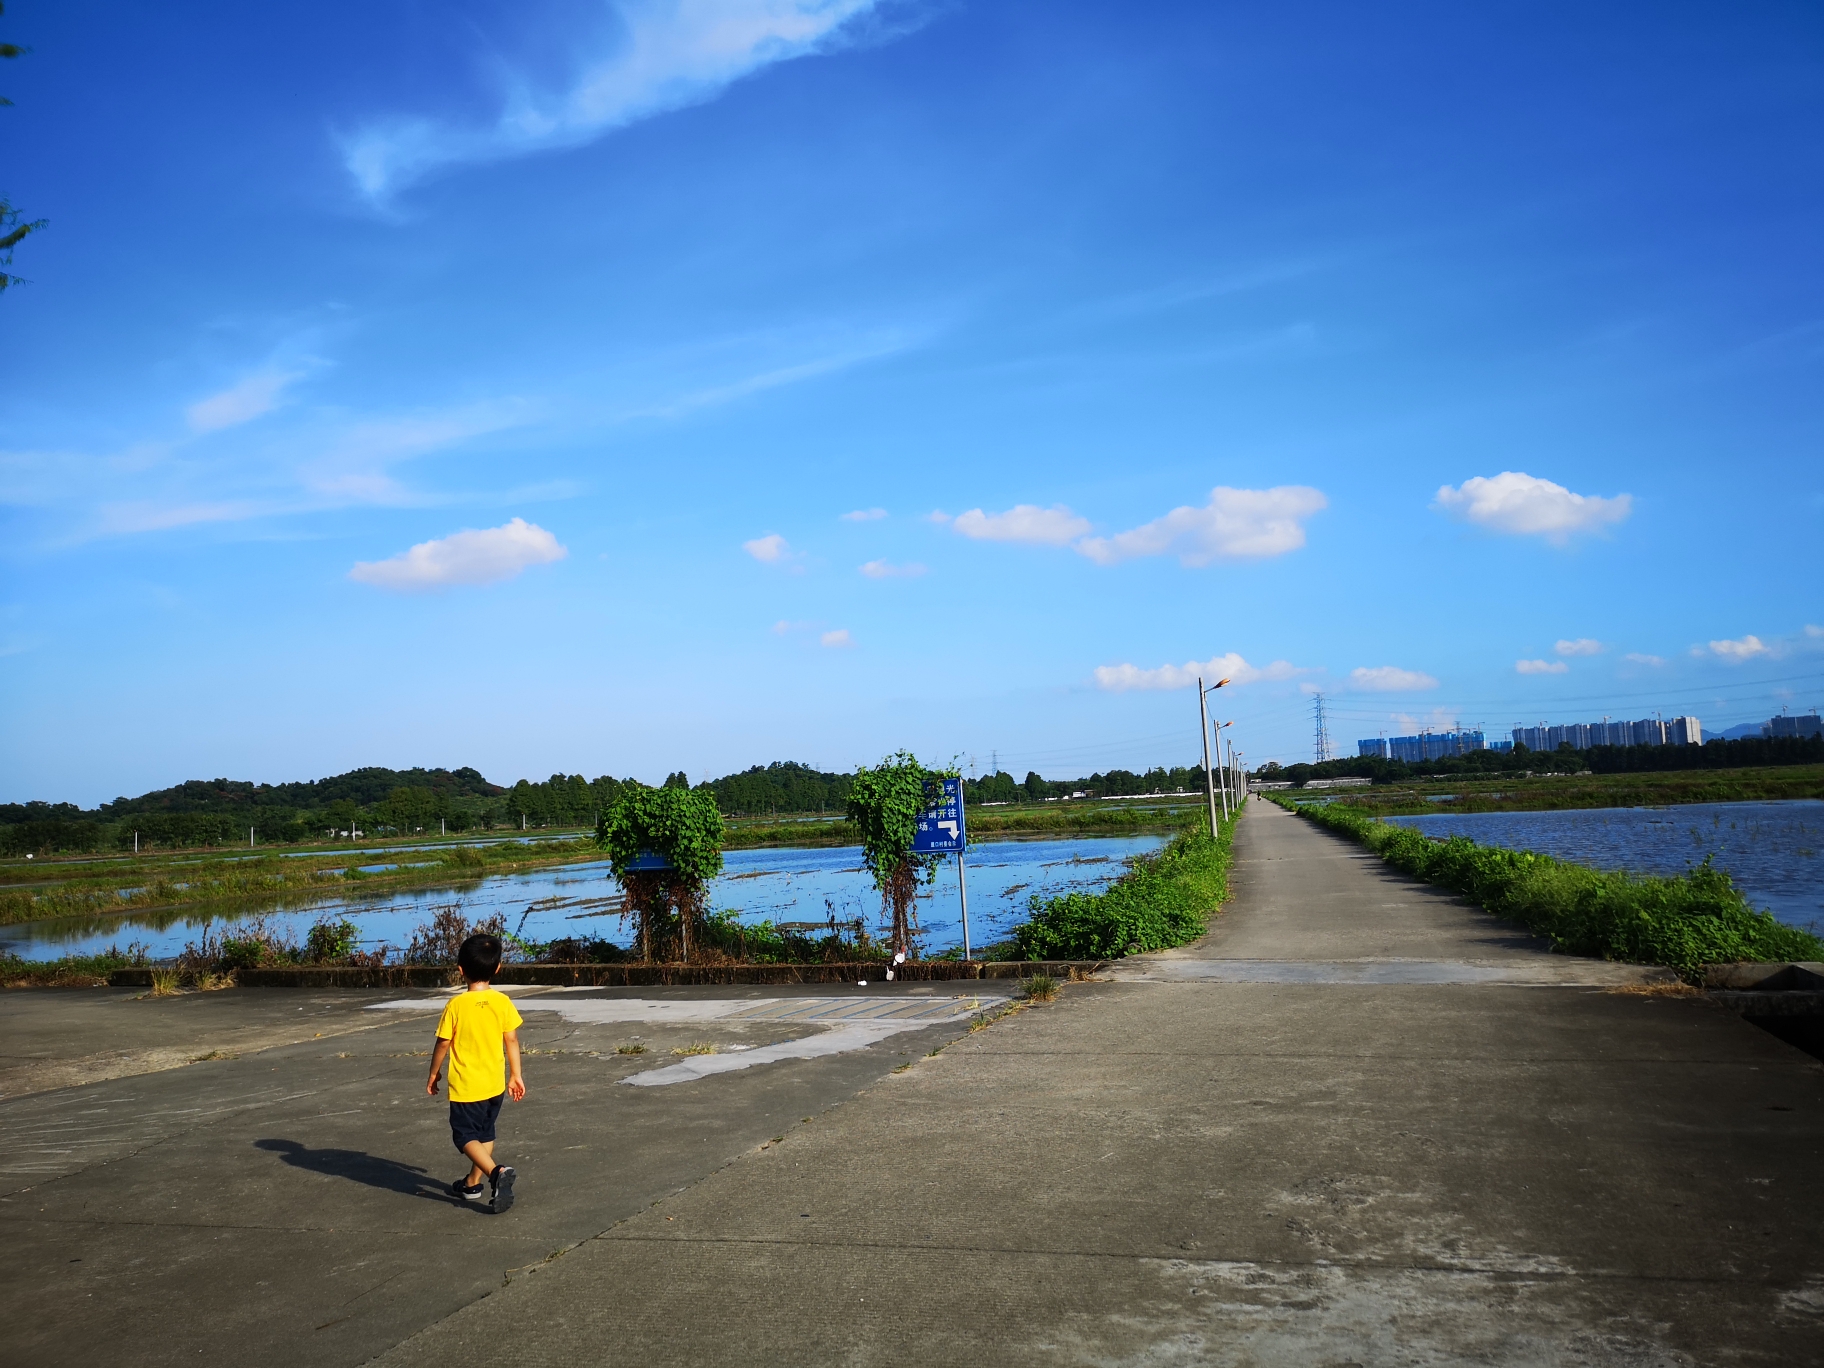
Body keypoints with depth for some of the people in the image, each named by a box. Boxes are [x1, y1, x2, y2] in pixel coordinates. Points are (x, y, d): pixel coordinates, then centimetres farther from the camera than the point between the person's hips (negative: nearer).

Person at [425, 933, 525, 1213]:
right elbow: (512, 1040, -1)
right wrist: (516, 1075, 9)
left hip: (466, 1086, -4)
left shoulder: (456, 1005, -15)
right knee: (485, 1133, 20)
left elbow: (443, 1043, -8)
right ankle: (473, 1183, 30)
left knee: (465, 1136, 3)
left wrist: (433, 1074, 8)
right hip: (495, 1084, 5)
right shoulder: (503, 1002, -6)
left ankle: (496, 1172, -19)